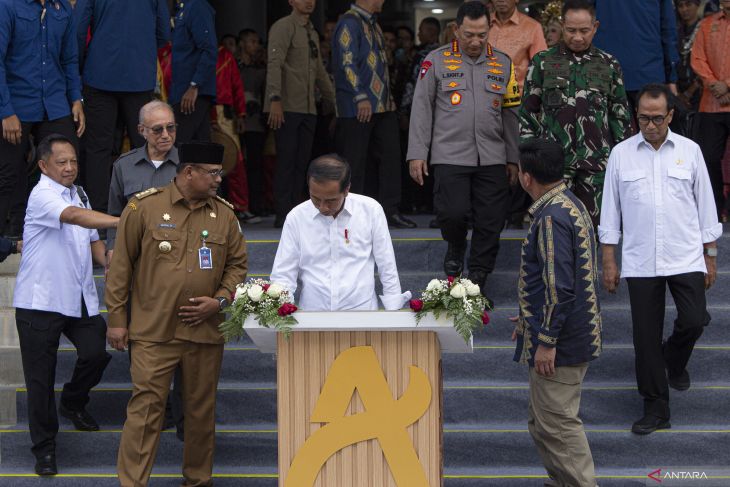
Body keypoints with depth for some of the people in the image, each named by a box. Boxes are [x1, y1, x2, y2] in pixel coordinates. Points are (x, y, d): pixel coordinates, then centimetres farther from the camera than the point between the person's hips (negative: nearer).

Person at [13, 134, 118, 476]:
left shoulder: (79, 194, 14)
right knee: (41, 375, -1)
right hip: (40, 301, -7)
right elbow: (73, 216, -31)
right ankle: (44, 447, 11)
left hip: (80, 299, 7)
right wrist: (123, 222, -40)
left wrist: (109, 263, 1)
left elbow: (91, 238, 22)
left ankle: (73, 403, 27)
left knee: (96, 352, -4)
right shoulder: (42, 195, -13)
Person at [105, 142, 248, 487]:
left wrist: (220, 300, -2)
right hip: (152, 331, -4)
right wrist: (116, 320, -1)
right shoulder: (144, 207, -3)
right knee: (146, 407, -6)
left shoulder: (224, 214, 7)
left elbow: (237, 264, 15)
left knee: (202, 409, 11)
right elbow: (121, 265, 0)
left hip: (205, 331, 4)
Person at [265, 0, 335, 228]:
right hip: (287, 107, -7)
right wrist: (275, 99, -24)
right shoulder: (283, 27, -4)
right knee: (286, 161, -8)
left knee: (301, 163, 5)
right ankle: (283, 215, -6)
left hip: (308, 109, 7)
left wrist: (333, 100, 25)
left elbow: (320, 72, 27)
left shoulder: (312, 33, 21)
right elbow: (274, 64, -15)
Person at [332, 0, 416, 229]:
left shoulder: (373, 25, 20)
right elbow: (347, 62, -18)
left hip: (383, 105, 9)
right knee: (354, 160, -3)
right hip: (358, 107, -9)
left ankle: (390, 210, 9)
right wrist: (361, 97, -22)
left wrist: (389, 97, 20)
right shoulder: (349, 23, -10)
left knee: (390, 155, 6)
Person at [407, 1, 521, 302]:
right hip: (450, 155, -2)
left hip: (492, 158, 2)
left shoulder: (502, 64, 12)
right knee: (453, 212, -14)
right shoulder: (437, 61, 4)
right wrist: (417, 153, -2)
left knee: (490, 223, -1)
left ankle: (478, 281, 13)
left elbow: (510, 113, 15)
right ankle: (455, 250, 19)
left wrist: (513, 159, 12)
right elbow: (422, 108, 4)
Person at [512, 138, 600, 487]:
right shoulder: (570, 205, 13)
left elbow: (559, 286, -25)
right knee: (543, 423, 17)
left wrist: (546, 340, -21)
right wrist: (532, 321, 27)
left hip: (560, 341, -10)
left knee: (556, 422, -6)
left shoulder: (552, 216, -20)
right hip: (572, 336, 10)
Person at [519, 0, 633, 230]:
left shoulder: (609, 65, 9)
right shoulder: (542, 62, 5)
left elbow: (621, 114, 13)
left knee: (592, 224, 4)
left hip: (597, 161, 2)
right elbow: (528, 111, 7)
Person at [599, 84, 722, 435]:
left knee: (694, 321, -9)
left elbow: (705, 205, 8)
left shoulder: (689, 151, 3)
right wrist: (609, 262, 3)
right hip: (639, 261, 0)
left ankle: (675, 361, 26)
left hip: (686, 258, 0)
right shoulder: (621, 154, 2)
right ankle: (655, 408, 14)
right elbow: (610, 210, 6)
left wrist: (710, 257, 8)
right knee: (646, 334, 2)